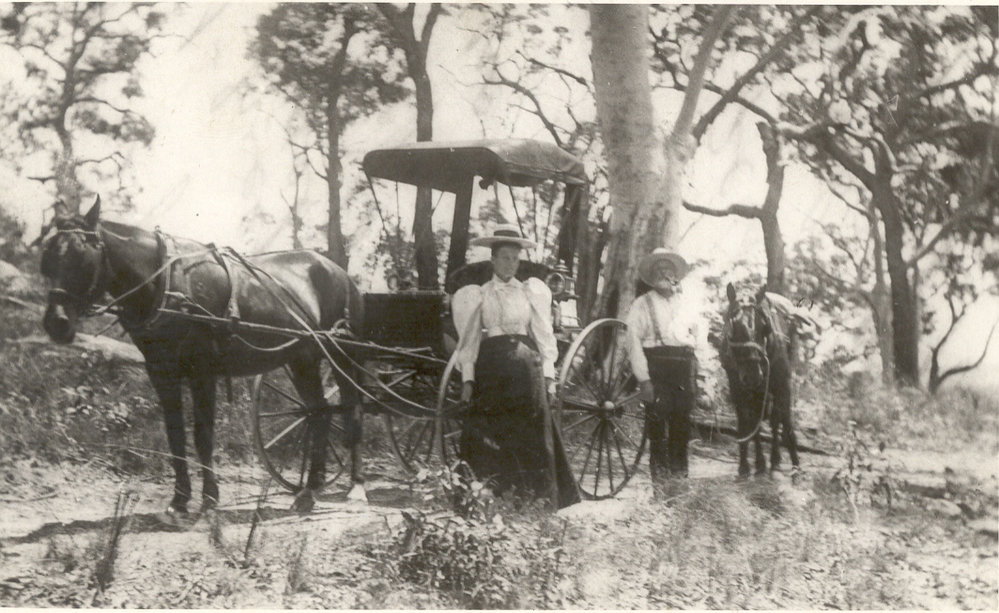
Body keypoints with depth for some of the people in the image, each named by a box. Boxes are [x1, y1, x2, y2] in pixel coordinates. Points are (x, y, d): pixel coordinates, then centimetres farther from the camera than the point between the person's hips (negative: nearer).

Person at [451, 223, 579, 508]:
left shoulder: (531, 291, 12)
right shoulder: (479, 295, 9)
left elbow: (544, 334, 10)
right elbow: (470, 339, 6)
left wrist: (548, 373, 1)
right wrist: (468, 377, -2)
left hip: (526, 365, 1)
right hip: (491, 367, -1)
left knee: (530, 433, -3)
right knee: (490, 434, -5)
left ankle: (536, 494, 0)